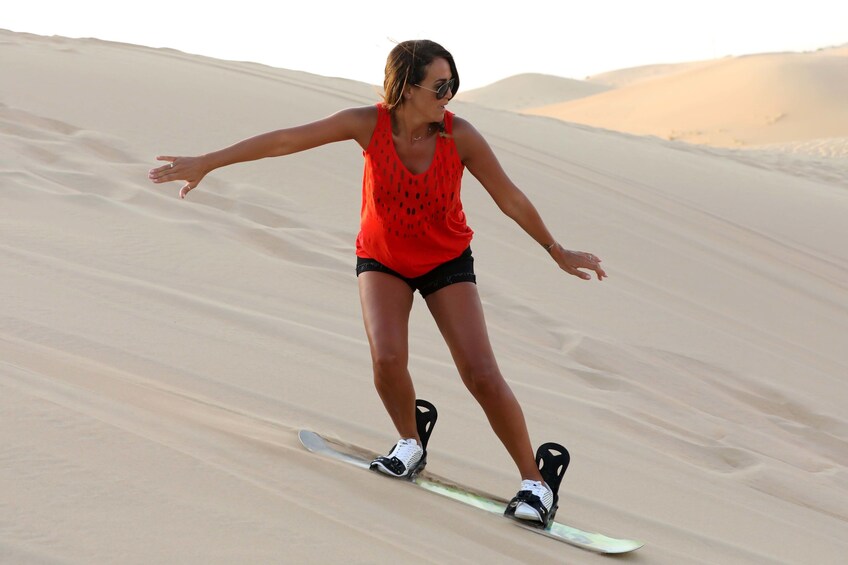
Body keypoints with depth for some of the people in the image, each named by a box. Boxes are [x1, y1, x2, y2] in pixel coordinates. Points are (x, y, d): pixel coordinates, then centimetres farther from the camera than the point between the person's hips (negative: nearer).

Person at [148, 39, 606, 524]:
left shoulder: (460, 136, -23)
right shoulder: (370, 125, -22)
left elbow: (510, 198, -10)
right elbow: (284, 141, -18)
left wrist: (557, 252, -1)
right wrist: (206, 163, -16)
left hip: (447, 261, -1)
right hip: (382, 260, 1)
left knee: (482, 375, -11)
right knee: (387, 358, -22)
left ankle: (534, 479, 3)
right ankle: (410, 444, 8)